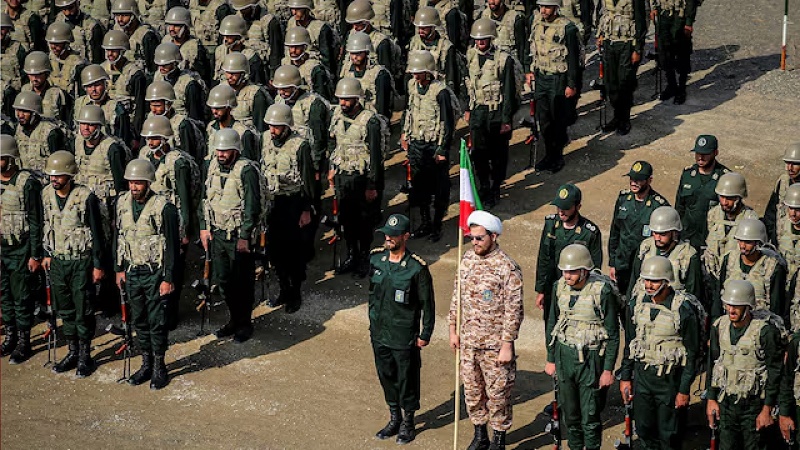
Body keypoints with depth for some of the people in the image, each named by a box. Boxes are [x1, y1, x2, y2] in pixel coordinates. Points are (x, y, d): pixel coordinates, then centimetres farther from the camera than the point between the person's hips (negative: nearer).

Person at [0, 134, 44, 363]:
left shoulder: (27, 183, -13)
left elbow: (35, 222, -11)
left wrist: (35, 255, -12)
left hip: (20, 251, -6)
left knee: (21, 298, 1)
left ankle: (23, 342, 11)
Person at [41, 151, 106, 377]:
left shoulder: (86, 197, -17)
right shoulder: (47, 194, 1)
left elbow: (97, 233, -12)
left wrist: (98, 265, -10)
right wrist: (47, 254, 14)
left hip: (81, 262, -6)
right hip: (58, 262, 6)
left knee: (83, 312, 0)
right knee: (65, 310, 13)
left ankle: (85, 356, 12)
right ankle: (73, 352, 25)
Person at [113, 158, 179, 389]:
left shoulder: (164, 208, -16)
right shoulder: (123, 203, 2)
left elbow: (172, 246, -13)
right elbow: (118, 238, 13)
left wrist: (168, 279, -14)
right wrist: (119, 269, 11)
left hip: (155, 274, -5)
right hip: (133, 272, 6)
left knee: (157, 322, 0)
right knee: (139, 320, 13)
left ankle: (159, 368, 14)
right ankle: (146, 364, 25)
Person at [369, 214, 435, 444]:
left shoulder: (417, 268, -18)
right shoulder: (375, 258, -2)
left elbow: (428, 304, -10)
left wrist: (425, 335, -7)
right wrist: (372, 323, 15)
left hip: (405, 337, -5)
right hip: (379, 334, 5)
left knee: (406, 380, 8)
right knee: (386, 376, 17)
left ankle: (408, 423, 26)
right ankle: (394, 419, 35)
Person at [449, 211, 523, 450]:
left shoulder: (508, 268, -17)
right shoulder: (467, 259, 3)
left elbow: (514, 310, -16)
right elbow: (457, 296, 12)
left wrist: (507, 345, -16)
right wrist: (453, 329, 10)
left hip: (494, 343, -6)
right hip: (468, 340, 6)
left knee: (498, 393, 5)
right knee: (472, 390, 16)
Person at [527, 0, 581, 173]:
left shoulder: (567, 28, -17)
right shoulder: (536, 22, 2)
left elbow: (573, 59, -14)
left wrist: (572, 85, -13)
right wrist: (531, 70, 13)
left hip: (559, 80, -6)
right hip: (541, 77, 6)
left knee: (558, 120, 4)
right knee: (543, 120, 9)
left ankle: (557, 157, 18)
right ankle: (549, 155, 23)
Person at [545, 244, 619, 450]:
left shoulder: (602, 290, -17)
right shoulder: (560, 287, 0)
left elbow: (613, 334, -11)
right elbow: (552, 324, 12)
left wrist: (608, 370, -11)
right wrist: (551, 359, 13)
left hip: (591, 359, -5)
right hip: (565, 355, 5)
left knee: (590, 417, 0)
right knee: (570, 413, 12)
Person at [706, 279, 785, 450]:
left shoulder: (766, 331, -16)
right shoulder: (719, 327, 1)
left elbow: (775, 373, -13)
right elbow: (713, 364, 10)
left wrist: (767, 410, -13)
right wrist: (711, 399, 8)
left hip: (754, 404, -5)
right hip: (726, 403, 5)